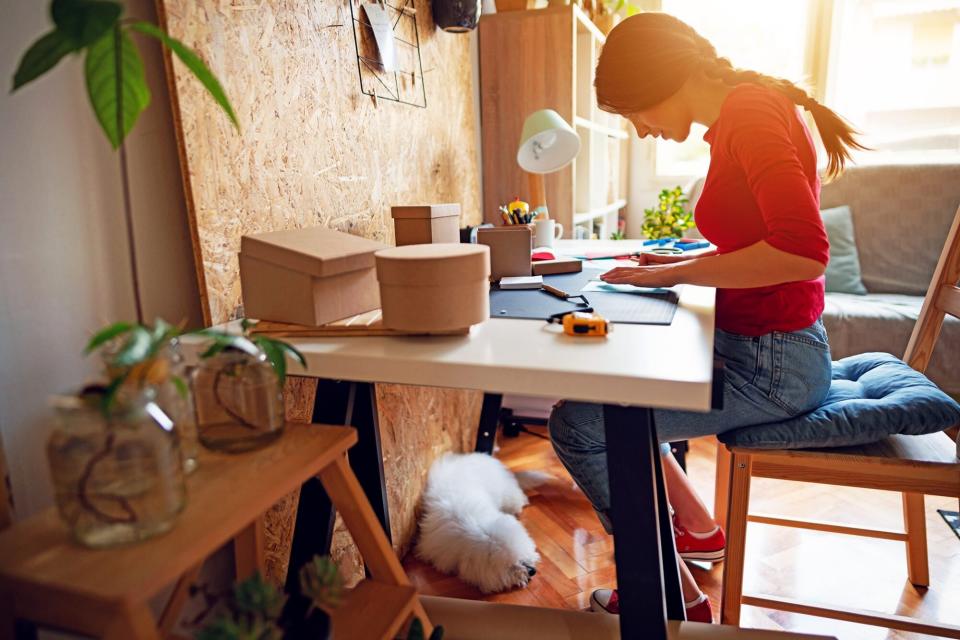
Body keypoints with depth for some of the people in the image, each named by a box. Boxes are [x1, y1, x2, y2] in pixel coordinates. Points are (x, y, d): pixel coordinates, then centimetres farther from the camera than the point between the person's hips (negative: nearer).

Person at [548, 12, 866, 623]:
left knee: (575, 423, -11)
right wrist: (682, 263, 7)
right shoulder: (739, 117, 12)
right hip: (751, 346, 10)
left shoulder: (751, 110, -17)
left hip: (772, 363, -10)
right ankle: (695, 526, 32)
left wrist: (680, 272, -18)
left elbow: (803, 252, -28)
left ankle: (676, 595, 6)